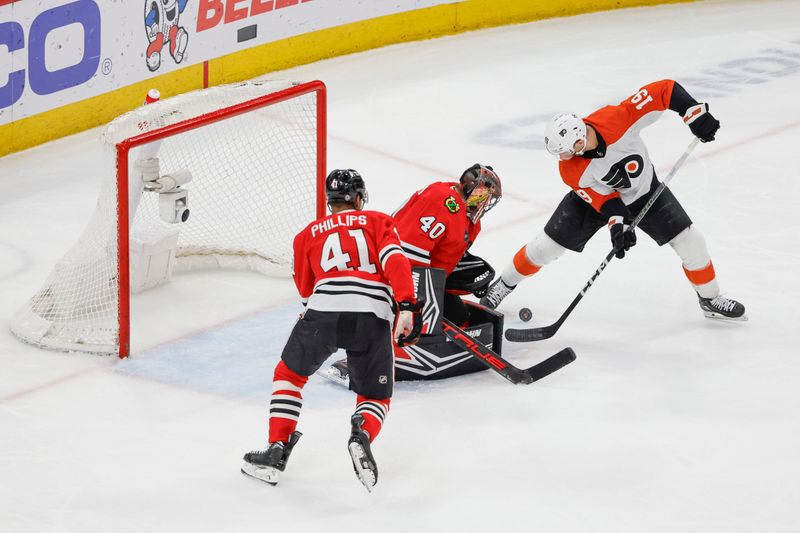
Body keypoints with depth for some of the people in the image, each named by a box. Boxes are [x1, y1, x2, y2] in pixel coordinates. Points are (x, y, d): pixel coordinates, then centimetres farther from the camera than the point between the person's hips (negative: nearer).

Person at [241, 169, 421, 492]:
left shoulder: (309, 234, 25)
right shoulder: (378, 221, 21)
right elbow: (394, 259, 1)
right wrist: (407, 306, -8)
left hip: (324, 308, 0)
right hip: (373, 315, 0)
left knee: (290, 375, 25)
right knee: (375, 397, 16)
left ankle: (277, 451, 12)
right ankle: (362, 435, -19)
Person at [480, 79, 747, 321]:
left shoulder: (616, 119, -41)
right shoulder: (570, 171, -32)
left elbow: (664, 90, -35)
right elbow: (601, 196, -21)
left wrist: (695, 113, -41)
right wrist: (617, 223, -35)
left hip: (643, 190, 0)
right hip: (595, 194, 0)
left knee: (689, 241, -4)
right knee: (547, 246, 0)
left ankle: (710, 299, 19)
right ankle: (506, 282, 26)